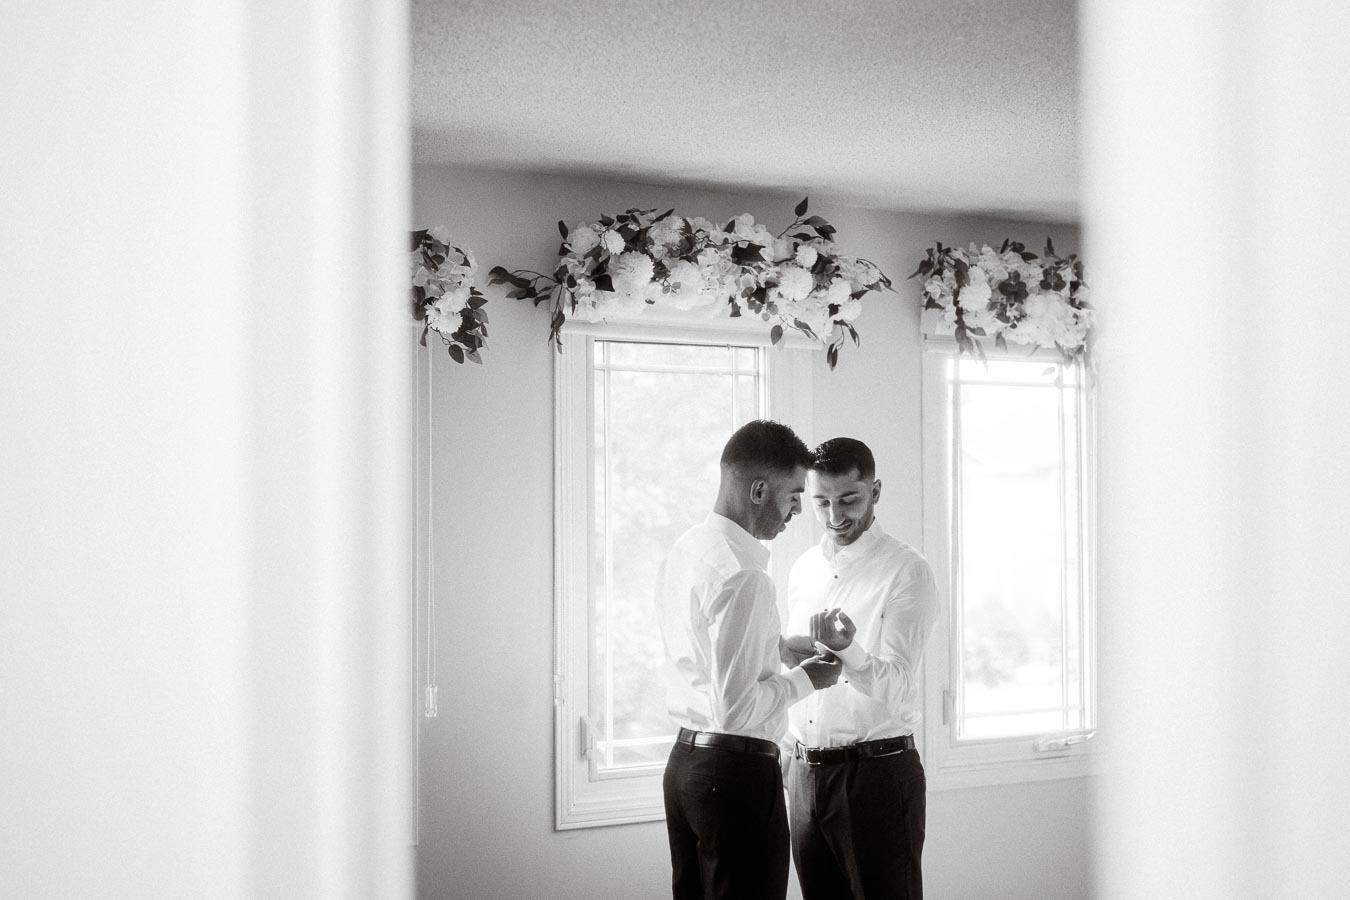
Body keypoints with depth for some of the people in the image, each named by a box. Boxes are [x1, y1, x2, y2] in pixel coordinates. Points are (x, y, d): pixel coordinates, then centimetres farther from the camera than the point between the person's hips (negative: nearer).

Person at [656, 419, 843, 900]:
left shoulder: (684, 550, 8)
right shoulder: (742, 577, -22)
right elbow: (735, 708, -24)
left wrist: (787, 647, 16)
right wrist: (804, 679, -9)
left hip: (684, 761, 10)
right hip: (738, 771, -10)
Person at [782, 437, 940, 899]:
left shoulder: (907, 570, -8)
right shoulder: (803, 569, 12)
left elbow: (894, 687, -17)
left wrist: (847, 650, -36)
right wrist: (787, 757, 15)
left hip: (877, 770, -6)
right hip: (806, 773, 6)